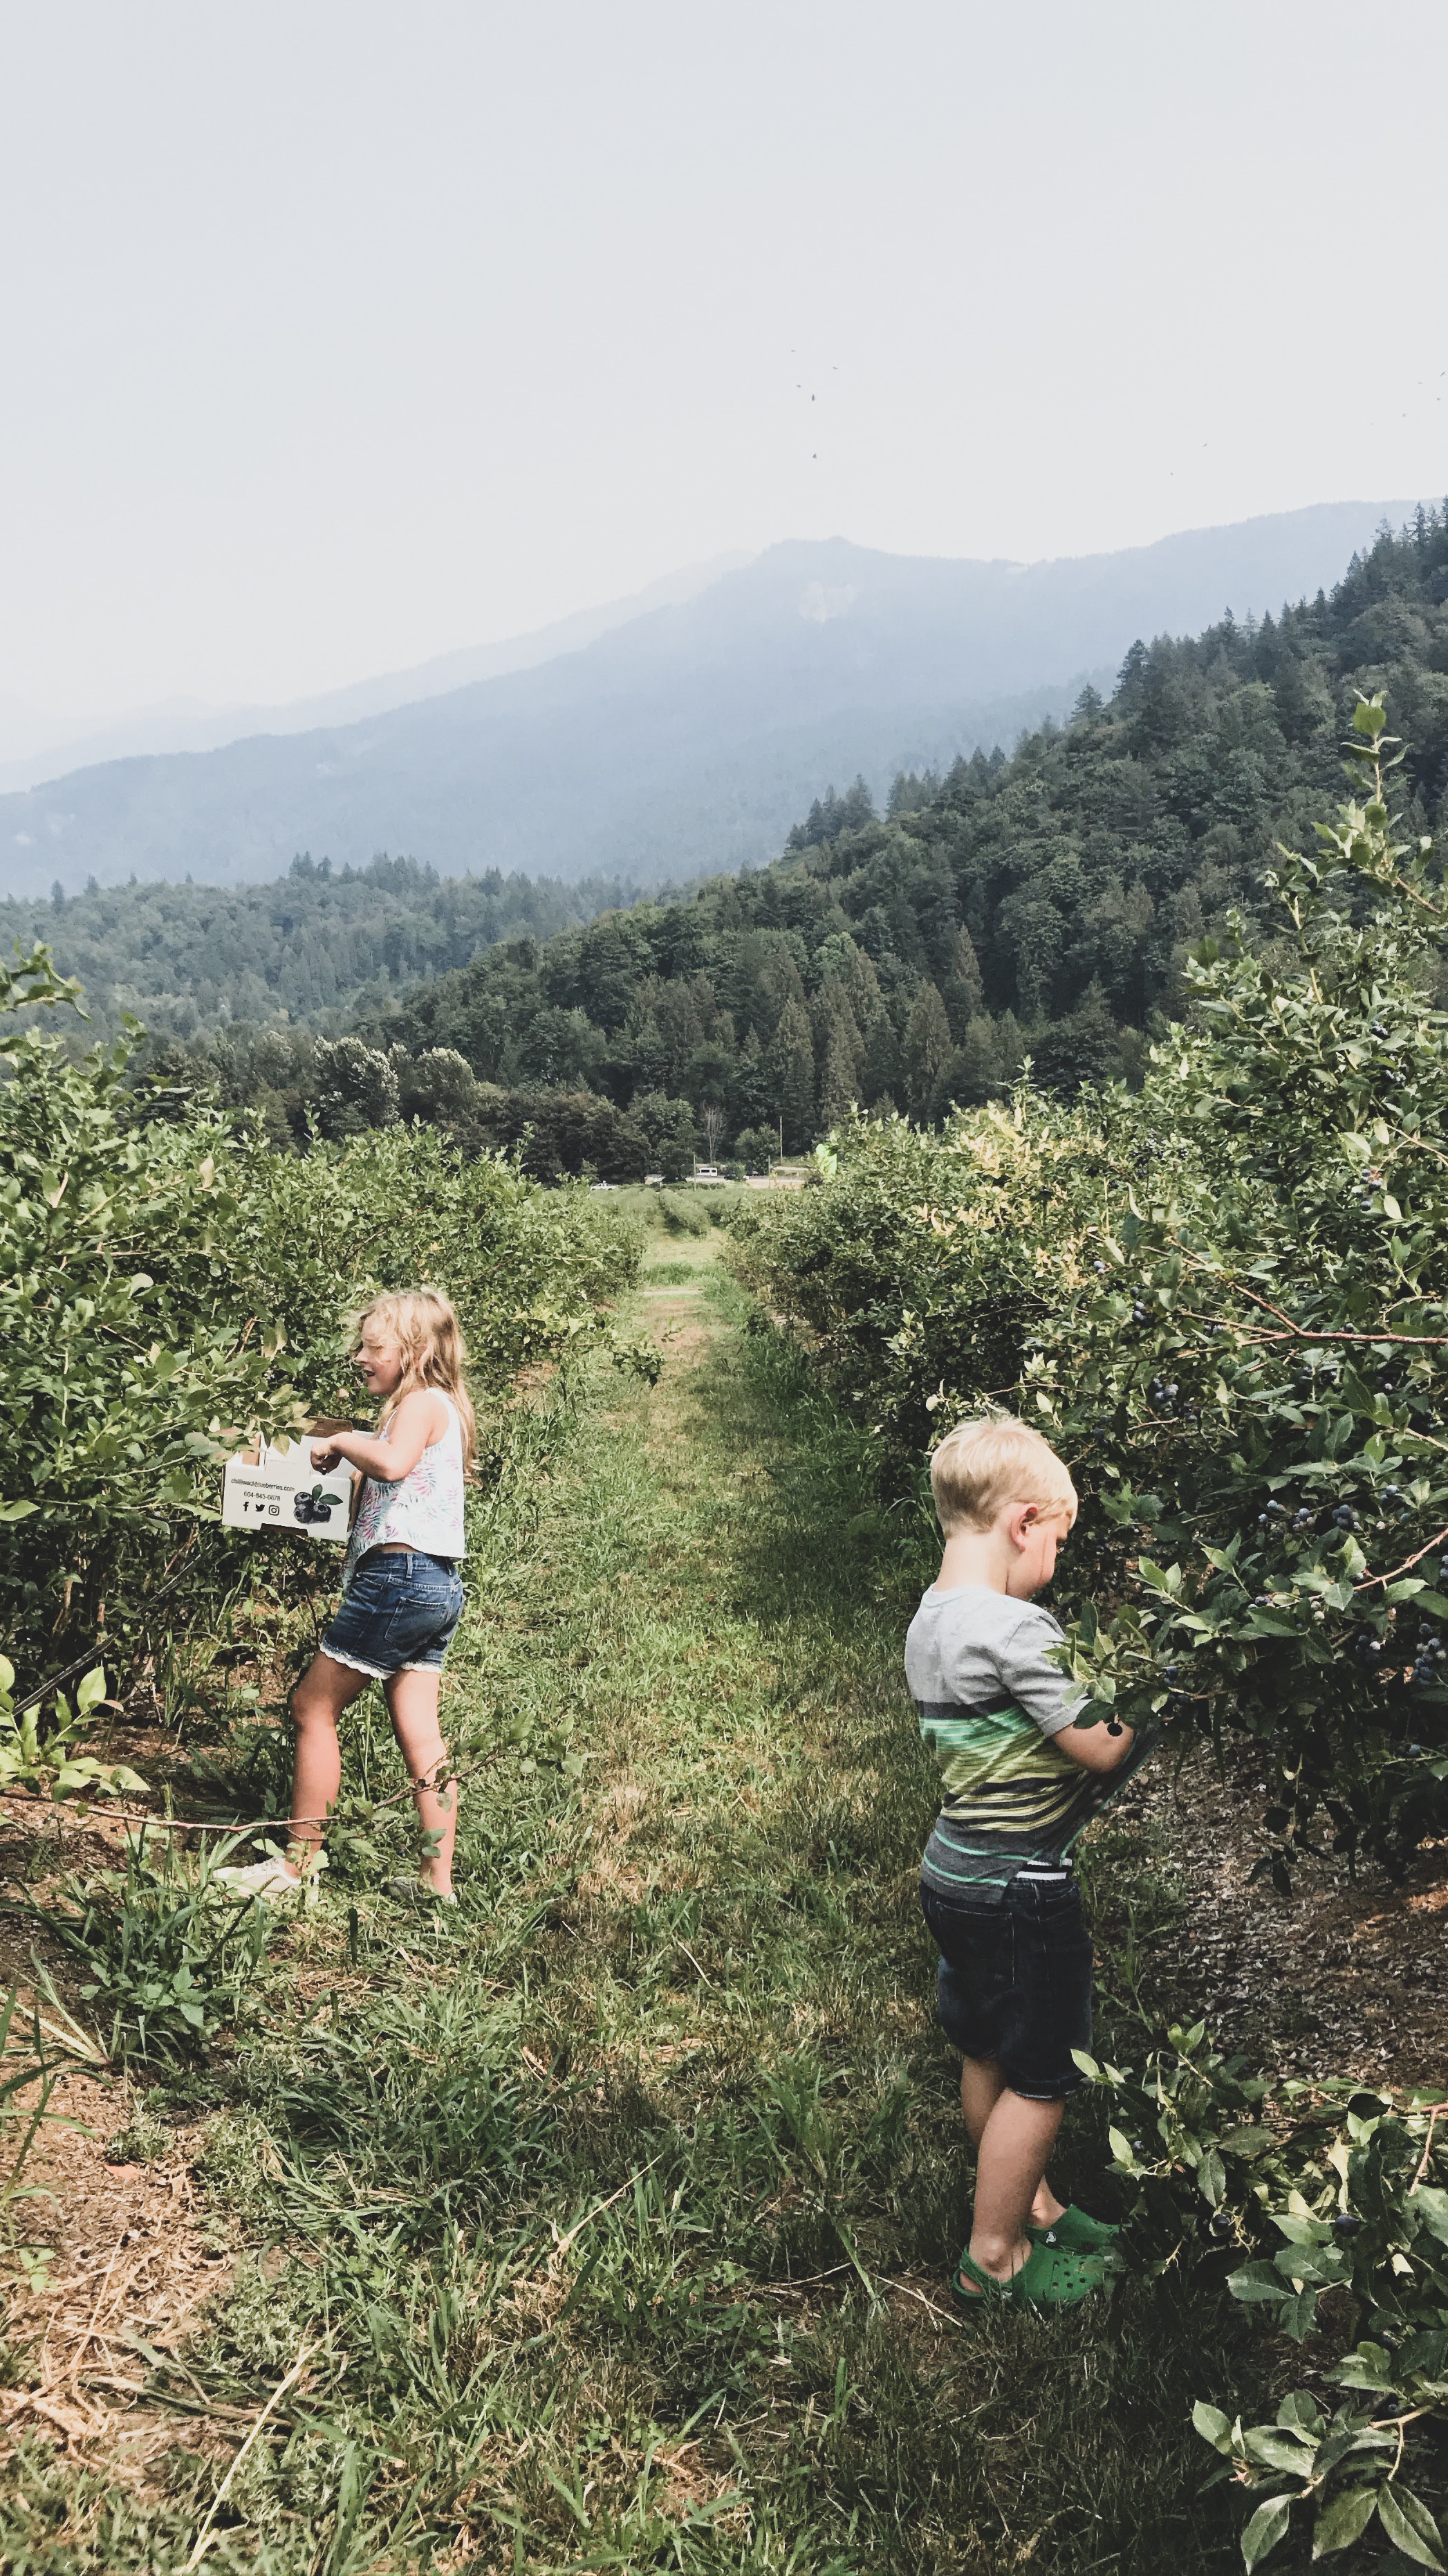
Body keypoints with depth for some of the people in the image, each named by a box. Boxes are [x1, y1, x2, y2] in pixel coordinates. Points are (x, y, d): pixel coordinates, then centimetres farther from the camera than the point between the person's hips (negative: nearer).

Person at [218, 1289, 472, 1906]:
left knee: (314, 1707, 1)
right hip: (438, 1586, 10)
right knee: (418, 1732, 8)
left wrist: (340, 1442, -15)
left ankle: (300, 1864, 7)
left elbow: (394, 1463, -30)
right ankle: (437, 1880, 10)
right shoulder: (438, 1408, 21)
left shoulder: (422, 1401, -9)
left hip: (399, 1576, -10)